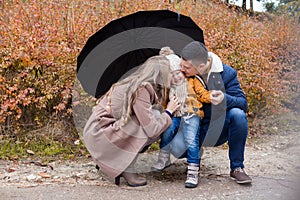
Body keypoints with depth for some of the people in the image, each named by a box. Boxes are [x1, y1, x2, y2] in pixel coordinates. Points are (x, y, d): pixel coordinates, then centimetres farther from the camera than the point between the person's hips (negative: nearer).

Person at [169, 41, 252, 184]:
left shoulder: (227, 73, -13)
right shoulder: (183, 73, -8)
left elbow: (243, 103, -14)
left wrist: (225, 99, -34)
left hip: (218, 129, 0)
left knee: (238, 114, -32)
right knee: (177, 148, -30)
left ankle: (237, 168, -15)